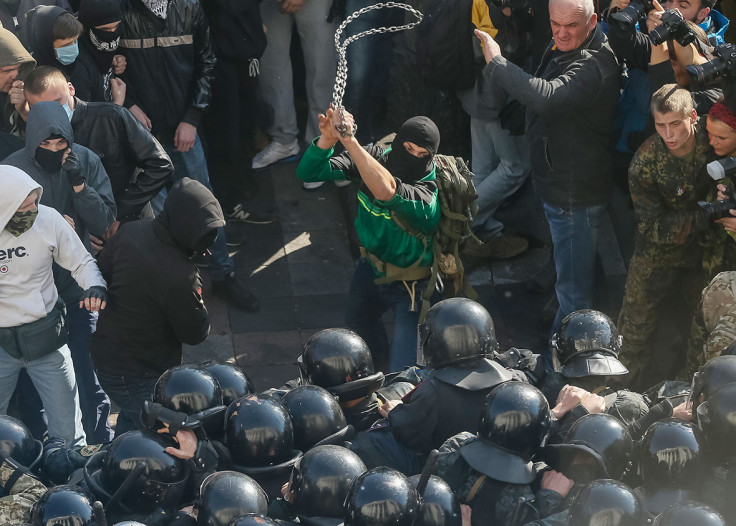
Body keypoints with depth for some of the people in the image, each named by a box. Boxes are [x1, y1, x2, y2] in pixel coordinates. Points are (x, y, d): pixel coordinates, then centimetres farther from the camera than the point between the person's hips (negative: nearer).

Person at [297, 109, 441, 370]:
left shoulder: (427, 196, -36)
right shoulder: (377, 158, -19)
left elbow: (386, 190, -58)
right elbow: (308, 173, -23)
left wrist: (349, 140, -60)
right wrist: (327, 139, -44)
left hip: (409, 285, -6)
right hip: (371, 267, 6)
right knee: (358, 319, 33)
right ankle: (377, 354, 64)